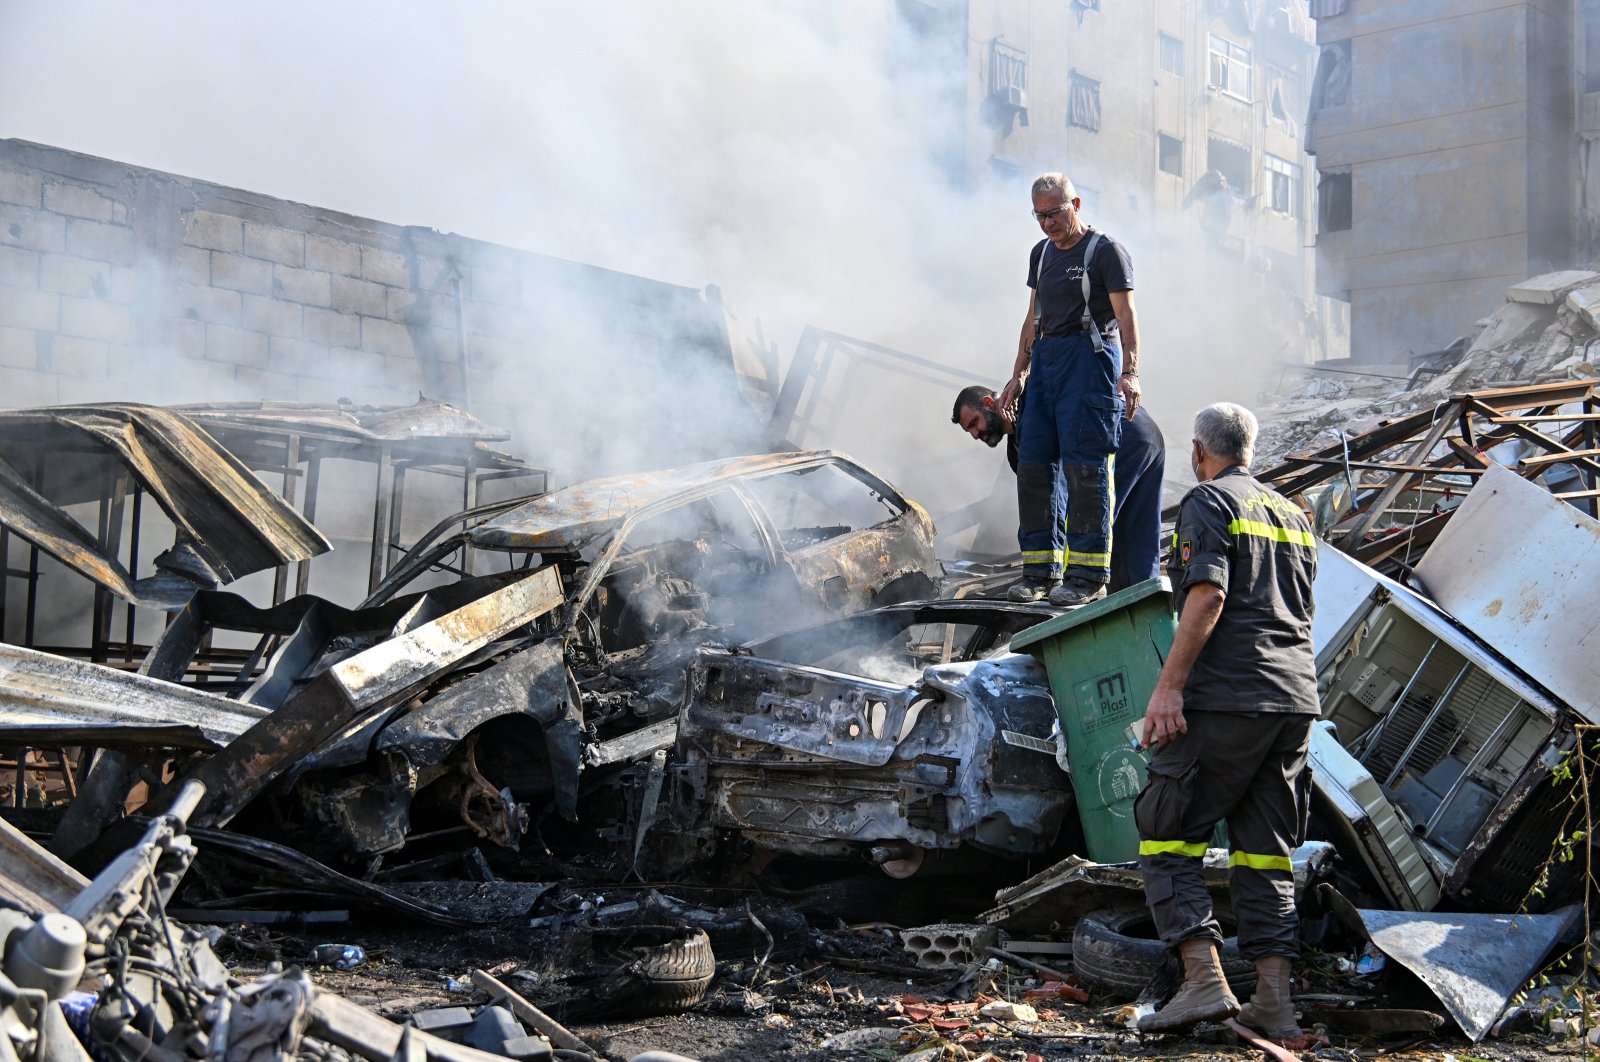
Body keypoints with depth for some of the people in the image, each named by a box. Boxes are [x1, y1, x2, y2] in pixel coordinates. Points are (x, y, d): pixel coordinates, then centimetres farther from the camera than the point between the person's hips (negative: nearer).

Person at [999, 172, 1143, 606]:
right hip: (1046, 360, 7)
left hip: (1090, 357, -7)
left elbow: (1126, 315, -11)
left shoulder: (1106, 251, -2)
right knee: (1033, 466, 3)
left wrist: (1130, 372, -23)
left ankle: (1089, 574, -8)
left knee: (1084, 467, -10)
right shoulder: (1041, 253, 20)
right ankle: (1040, 569, 9)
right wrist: (1018, 375, 20)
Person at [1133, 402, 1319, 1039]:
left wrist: (1169, 686, -18)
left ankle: (1205, 981, -13)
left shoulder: (1208, 503, -2)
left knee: (1166, 835, -2)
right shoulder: (1294, 514, 22)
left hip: (1228, 698, -8)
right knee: (1264, 849, 10)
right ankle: (1274, 999, 6)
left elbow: (1208, 596, -16)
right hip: (1296, 698, 8)